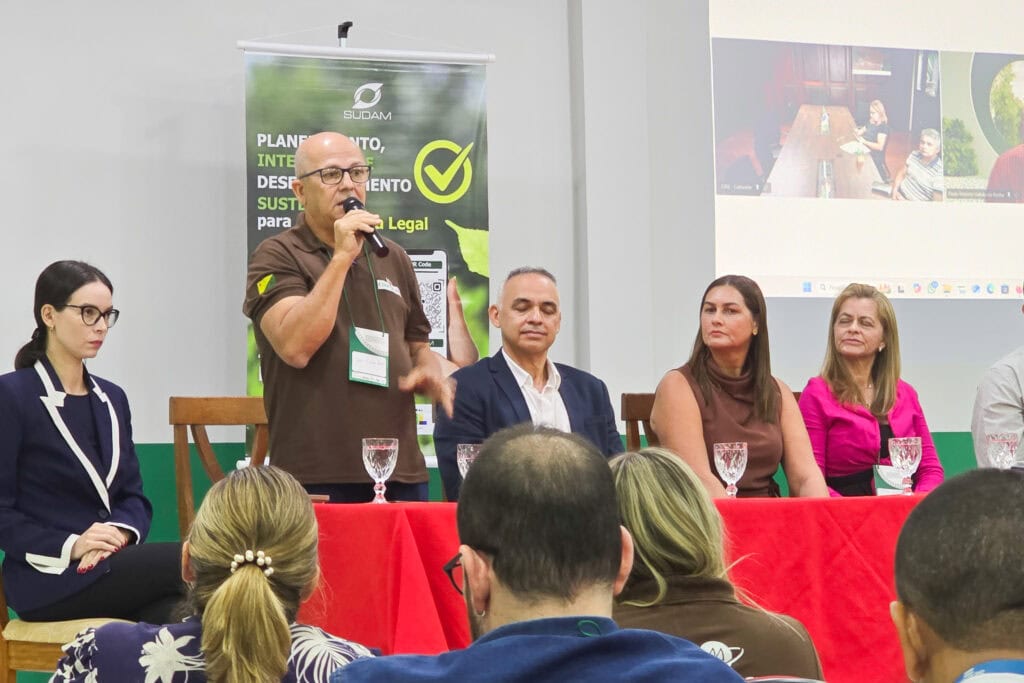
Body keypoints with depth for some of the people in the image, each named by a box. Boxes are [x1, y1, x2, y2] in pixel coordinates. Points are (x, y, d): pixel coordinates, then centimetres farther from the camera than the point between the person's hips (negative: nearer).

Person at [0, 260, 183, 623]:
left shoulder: (112, 399, 18)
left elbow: (134, 495, 15)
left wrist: (121, 533, -8)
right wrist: (69, 546, -19)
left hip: (111, 566, 6)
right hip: (49, 577, -5)